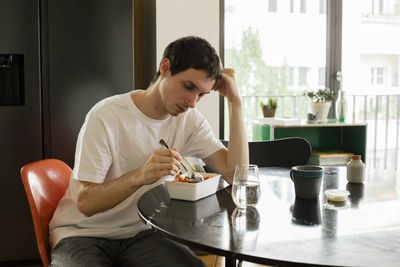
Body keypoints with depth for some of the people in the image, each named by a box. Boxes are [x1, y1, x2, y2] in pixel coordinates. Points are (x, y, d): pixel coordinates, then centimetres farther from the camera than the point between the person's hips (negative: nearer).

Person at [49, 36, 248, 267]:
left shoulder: (190, 120, -1)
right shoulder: (105, 117, -17)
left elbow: (235, 174, -12)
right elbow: (85, 202, -20)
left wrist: (235, 102, -14)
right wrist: (140, 176, -37)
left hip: (138, 232, 4)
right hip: (81, 235, -3)